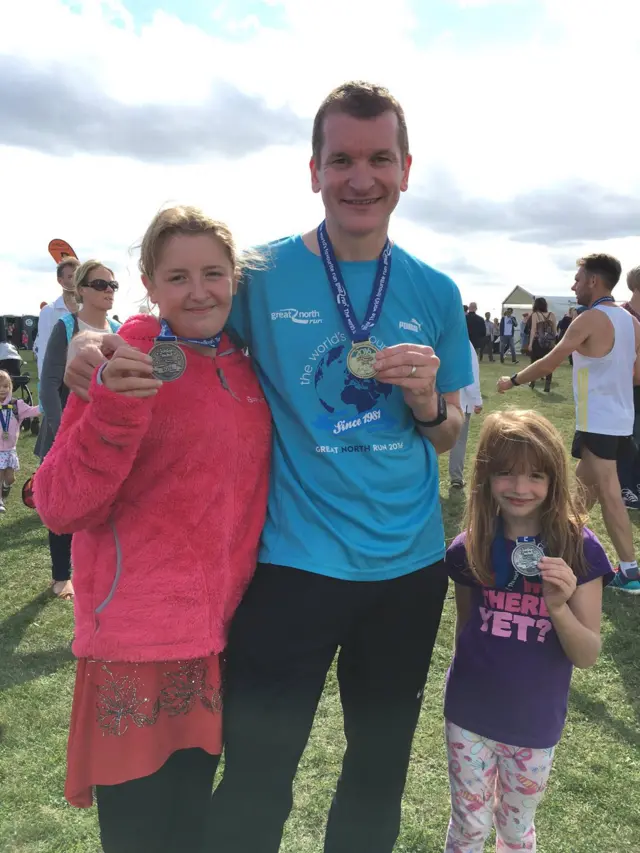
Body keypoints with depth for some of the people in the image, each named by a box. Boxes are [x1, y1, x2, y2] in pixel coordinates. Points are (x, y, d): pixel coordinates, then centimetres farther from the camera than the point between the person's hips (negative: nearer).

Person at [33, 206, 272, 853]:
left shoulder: (245, 368, 5)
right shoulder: (129, 366, -11)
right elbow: (60, 508, -15)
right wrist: (113, 407, -29)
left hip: (223, 634, 6)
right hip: (138, 649, -5)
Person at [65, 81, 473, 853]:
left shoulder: (435, 294, 1)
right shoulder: (262, 275, -7)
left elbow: (446, 437, 8)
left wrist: (426, 401, -15)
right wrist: (96, 351, -19)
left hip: (410, 565, 4)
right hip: (294, 564, -3)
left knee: (379, 775, 22)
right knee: (255, 786, 7)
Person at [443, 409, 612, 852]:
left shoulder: (578, 548, -16)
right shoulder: (469, 547, -11)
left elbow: (588, 656, -13)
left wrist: (558, 606, -31)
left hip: (534, 723, 0)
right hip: (470, 715, 1)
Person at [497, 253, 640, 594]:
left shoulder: (590, 319, -16)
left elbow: (549, 363, -14)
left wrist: (512, 381, -1)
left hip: (599, 421, -9)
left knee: (608, 495, -5)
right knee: (584, 483, 21)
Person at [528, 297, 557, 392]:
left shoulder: (535, 314, -4)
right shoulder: (552, 315, 4)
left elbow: (533, 329, -6)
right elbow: (555, 330, 7)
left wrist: (531, 343, -2)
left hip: (538, 342, -2)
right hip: (550, 342, 2)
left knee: (535, 362, 13)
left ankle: (532, 383, 24)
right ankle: (547, 385, 0)